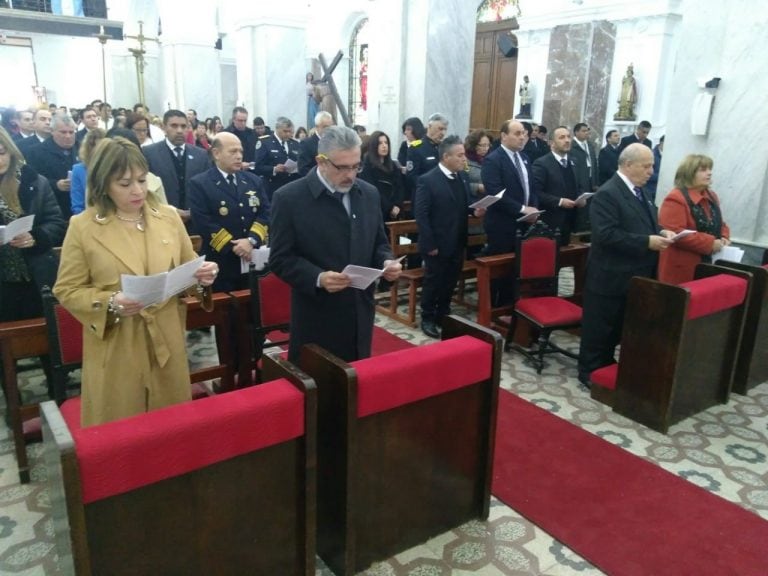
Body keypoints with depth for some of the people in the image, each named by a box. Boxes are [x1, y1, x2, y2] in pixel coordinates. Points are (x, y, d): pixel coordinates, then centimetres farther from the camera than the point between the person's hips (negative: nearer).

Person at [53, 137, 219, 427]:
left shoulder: (169, 216, 3)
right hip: (115, 349, -2)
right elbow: (67, 290, -3)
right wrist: (110, 303, -21)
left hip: (167, 342, 3)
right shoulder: (82, 226, -6)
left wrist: (202, 276, -13)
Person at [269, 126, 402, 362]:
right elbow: (280, 258, -9)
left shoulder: (369, 194, 6)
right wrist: (318, 278, -25)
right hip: (317, 320, -4)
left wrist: (386, 262, -7)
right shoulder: (289, 198, -9)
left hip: (360, 315, 5)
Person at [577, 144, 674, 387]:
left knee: (618, 327, 19)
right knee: (599, 327, 4)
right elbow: (607, 234, -26)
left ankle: (606, 365, 33)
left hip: (634, 275, 9)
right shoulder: (607, 194, -18)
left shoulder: (638, 191, 12)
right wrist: (647, 242, -25)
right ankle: (589, 371, 17)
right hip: (611, 276, -9)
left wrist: (660, 232, 0)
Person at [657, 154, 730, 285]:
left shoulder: (711, 197, 15)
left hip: (707, 266, 8)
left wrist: (724, 238, 2)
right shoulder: (675, 199, -14)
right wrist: (709, 243, -21)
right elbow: (674, 233, -23)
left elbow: (720, 224, 25)